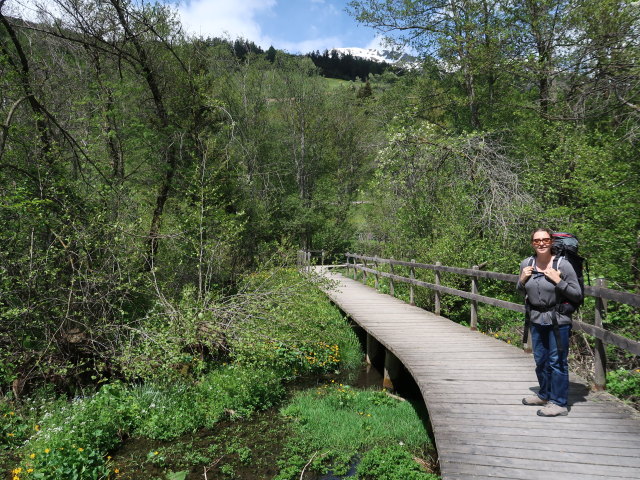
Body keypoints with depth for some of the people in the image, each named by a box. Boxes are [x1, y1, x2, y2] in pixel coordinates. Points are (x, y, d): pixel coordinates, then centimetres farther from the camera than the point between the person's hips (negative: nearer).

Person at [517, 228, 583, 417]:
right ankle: (544, 395, 36)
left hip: (558, 320, -5)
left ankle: (559, 403, 15)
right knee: (540, 360, 17)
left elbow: (577, 296, -12)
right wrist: (522, 280, -7)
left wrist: (558, 281, -24)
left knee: (557, 362, 2)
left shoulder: (563, 265, -14)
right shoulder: (526, 264, 0)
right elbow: (522, 291, 14)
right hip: (536, 319, 5)